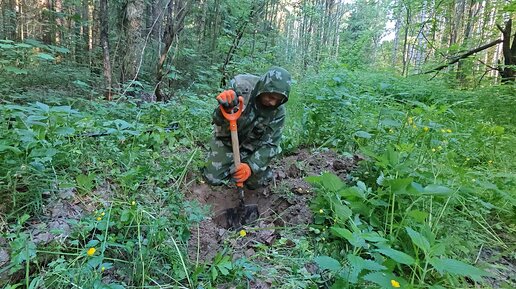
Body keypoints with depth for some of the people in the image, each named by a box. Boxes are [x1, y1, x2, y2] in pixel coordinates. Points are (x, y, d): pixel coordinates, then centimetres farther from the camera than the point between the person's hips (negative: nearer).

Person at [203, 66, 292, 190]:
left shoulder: (278, 111, -21)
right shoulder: (241, 86, -27)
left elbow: (270, 145, -17)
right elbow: (219, 122, -24)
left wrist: (251, 165, -32)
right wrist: (225, 110, -49)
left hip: (252, 146, 1)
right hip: (227, 140, -1)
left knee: (257, 183, -7)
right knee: (214, 179, -10)